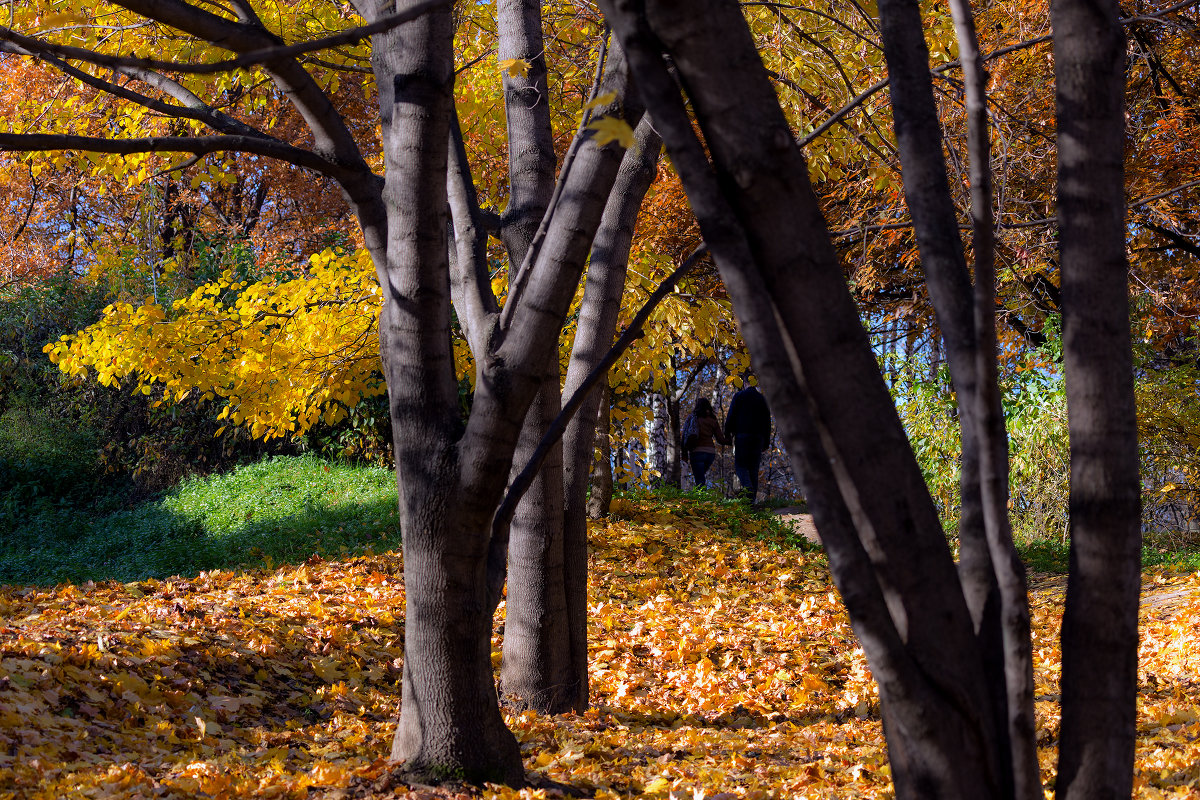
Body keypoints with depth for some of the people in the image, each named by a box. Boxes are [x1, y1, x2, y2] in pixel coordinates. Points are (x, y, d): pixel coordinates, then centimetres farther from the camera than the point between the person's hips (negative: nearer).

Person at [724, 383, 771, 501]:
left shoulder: (739, 396, 3)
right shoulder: (762, 398, 14)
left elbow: (731, 416, -4)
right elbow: (767, 421, 14)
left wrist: (727, 433, 4)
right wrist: (766, 442, 16)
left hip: (742, 435, -4)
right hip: (758, 437, 4)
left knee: (740, 465, -4)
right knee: (754, 467, 6)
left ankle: (748, 488, -30)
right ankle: (752, 497, 2)